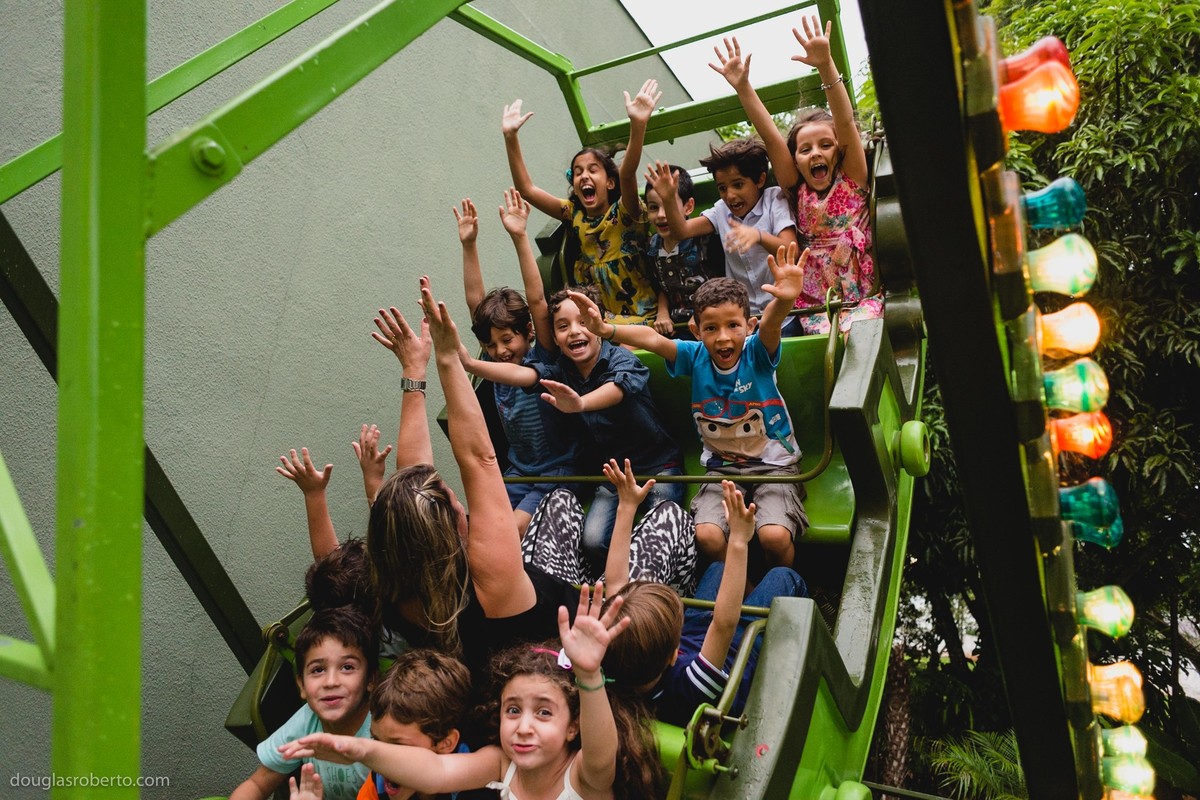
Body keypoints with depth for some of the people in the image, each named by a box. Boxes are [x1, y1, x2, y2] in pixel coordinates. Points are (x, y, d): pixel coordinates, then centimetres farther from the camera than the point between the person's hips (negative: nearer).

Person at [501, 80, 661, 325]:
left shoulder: (624, 213, -8)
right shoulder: (575, 214, 5)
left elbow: (627, 174, -28)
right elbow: (526, 189, 0)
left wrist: (638, 125, -43)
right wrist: (510, 137, -8)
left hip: (642, 318, -4)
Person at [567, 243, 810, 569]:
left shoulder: (757, 353, -15)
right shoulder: (695, 357, -8)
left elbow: (771, 325, -37)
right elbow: (652, 339, -23)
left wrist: (784, 301, -61)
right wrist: (606, 330, -42)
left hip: (775, 463, -2)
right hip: (723, 467, 3)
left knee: (774, 535, -26)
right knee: (706, 536, -21)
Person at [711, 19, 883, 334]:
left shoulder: (852, 180, 1)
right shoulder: (798, 189, 7)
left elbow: (846, 123, -13)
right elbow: (770, 136, -3)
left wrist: (826, 66, -27)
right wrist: (742, 87, -12)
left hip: (864, 297, -1)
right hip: (815, 305, 2)